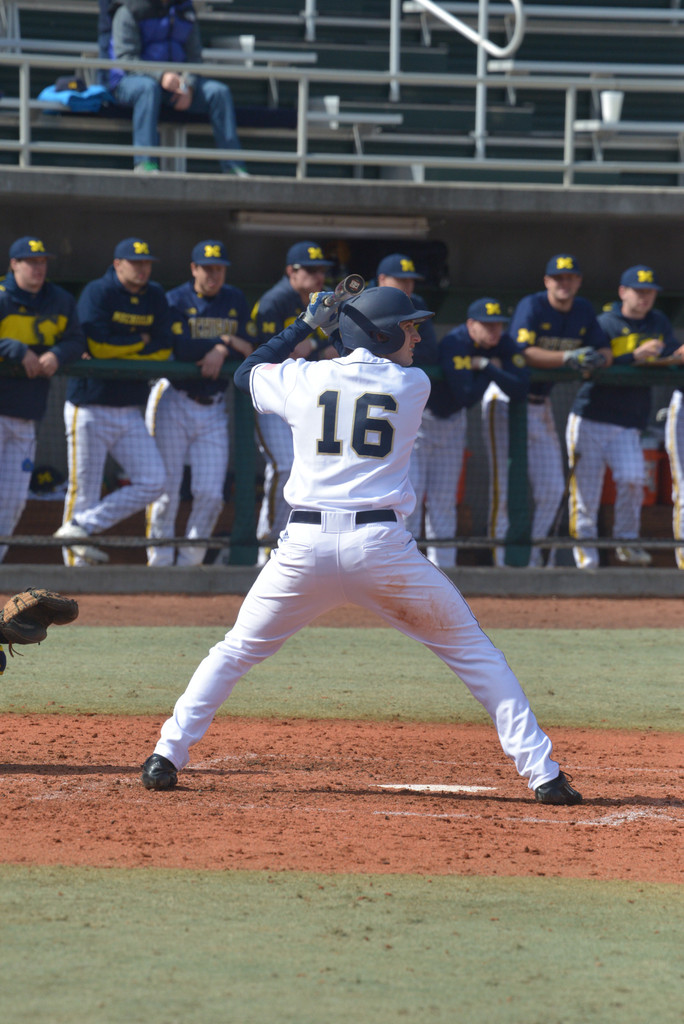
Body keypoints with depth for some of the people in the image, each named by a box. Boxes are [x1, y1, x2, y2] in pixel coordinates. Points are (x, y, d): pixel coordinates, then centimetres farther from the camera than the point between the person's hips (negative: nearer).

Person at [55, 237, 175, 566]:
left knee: (152, 482, -4)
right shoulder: (98, 293, -9)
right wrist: (141, 341, -6)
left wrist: (119, 353, -10)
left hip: (130, 412, 6)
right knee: (84, 490, -5)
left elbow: (164, 349, 2)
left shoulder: (155, 297, 9)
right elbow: (98, 344, -20)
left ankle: (81, 526, -1)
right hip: (90, 407, -6)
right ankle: (76, 564, 3)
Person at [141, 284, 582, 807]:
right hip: (383, 544, -1)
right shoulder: (413, 385, 4)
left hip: (305, 548, 2)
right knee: (472, 650, 10)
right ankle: (541, 771, 4)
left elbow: (246, 372, 28)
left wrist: (305, 326, 35)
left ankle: (168, 755, 10)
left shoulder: (304, 378, 8)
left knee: (236, 650, 20)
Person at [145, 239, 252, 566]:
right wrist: (227, 343, -14)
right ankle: (159, 563, 5)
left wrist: (220, 352, -13)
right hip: (174, 402, -4)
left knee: (210, 494, -1)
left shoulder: (236, 302, 11)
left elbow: (248, 348, 4)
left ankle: (189, 563, 12)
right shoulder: (175, 301, -5)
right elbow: (182, 347, -20)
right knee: (167, 489, -4)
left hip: (213, 408, 4)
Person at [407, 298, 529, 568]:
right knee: (411, 492, -10)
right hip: (418, 418, -6)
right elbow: (466, 395, -32)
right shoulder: (454, 344, -28)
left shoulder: (504, 345, -9)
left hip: (452, 422, 6)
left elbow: (520, 388, -19)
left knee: (444, 500, 7)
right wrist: (492, 371, -19)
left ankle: (443, 564, 10)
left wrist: (486, 366, -27)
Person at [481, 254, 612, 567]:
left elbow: (606, 353, 4)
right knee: (506, 487, -8)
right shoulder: (531, 307, -17)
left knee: (552, 489, 8)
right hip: (507, 401, -7)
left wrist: (597, 359, -21)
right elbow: (522, 353, -29)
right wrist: (567, 358, -39)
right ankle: (502, 561, -4)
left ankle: (533, 554, 23)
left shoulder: (584, 311, 4)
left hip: (540, 405, 7)